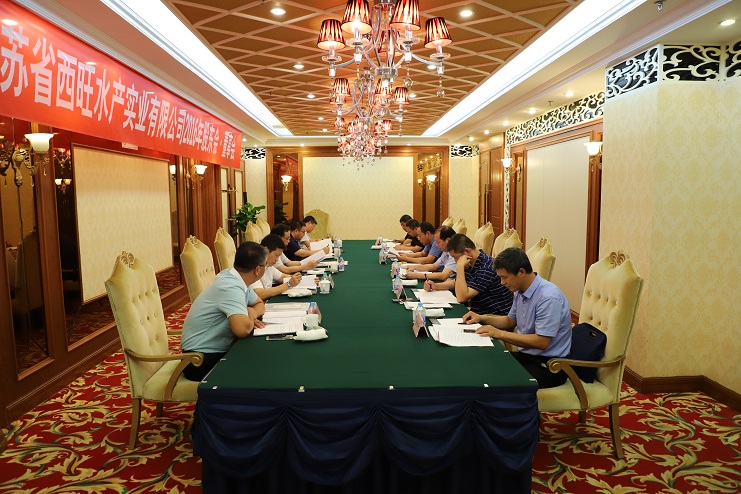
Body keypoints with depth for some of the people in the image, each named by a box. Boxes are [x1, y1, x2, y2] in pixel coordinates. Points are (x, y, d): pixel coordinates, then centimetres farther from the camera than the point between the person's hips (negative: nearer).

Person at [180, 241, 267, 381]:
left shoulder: (235, 279, 0)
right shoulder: (231, 288, -26)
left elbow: (259, 304, 15)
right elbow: (243, 329, -37)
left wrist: (252, 313, -8)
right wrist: (250, 316, -15)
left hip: (219, 348, 8)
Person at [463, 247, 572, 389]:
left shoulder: (548, 297, -22)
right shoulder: (520, 291, 5)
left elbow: (542, 342, -25)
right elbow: (511, 321, 21)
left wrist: (500, 334, -22)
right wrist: (482, 318, 6)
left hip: (548, 364, -8)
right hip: (525, 355, 8)